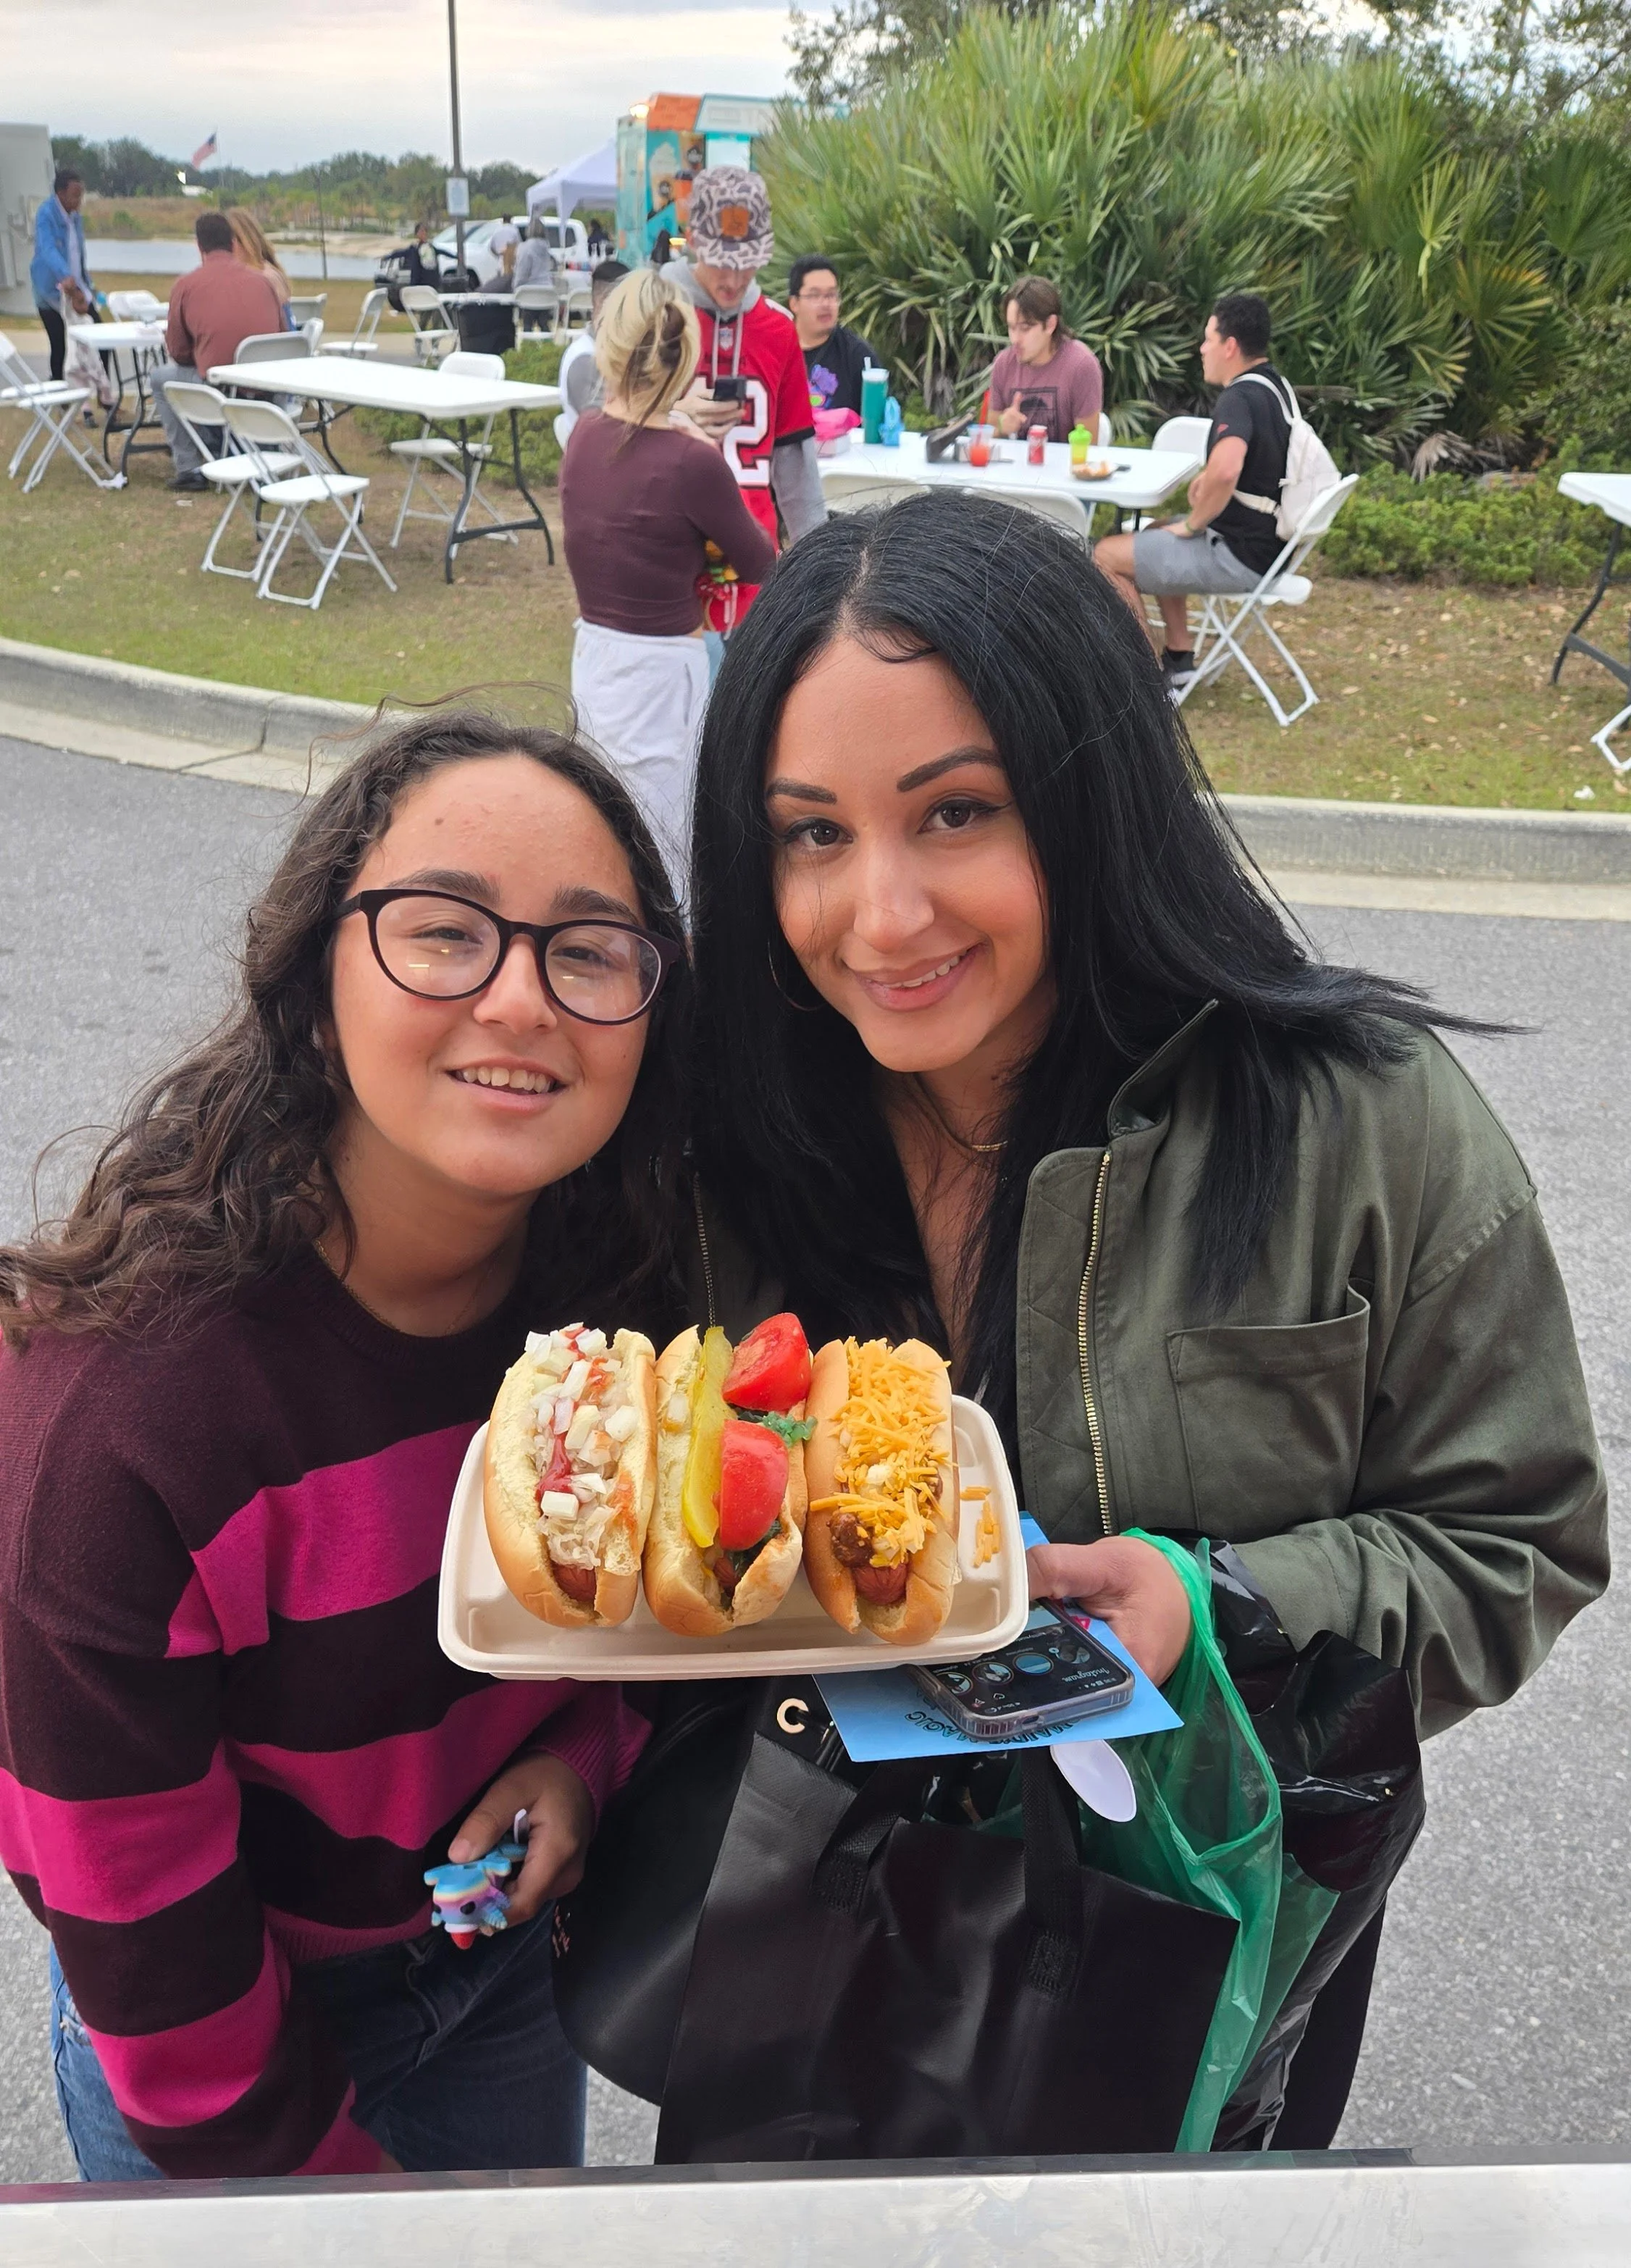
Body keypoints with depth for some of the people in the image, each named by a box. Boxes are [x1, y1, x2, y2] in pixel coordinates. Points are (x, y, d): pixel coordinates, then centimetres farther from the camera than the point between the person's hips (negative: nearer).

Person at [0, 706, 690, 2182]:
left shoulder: (641, 1289, -20)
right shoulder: (121, 1412, -34)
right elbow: (131, 1916, -21)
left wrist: (585, 1748, -18)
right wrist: (318, 2166, -9)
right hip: (233, 2000, -4)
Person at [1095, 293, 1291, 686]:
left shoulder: (1240, 398, -21)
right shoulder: (1275, 385, 10)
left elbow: (1225, 471, -40)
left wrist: (1194, 523, -22)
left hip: (1240, 555, -10)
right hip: (1270, 539, 10)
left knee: (1107, 556, -4)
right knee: (1155, 536, 31)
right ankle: (1178, 656, 27)